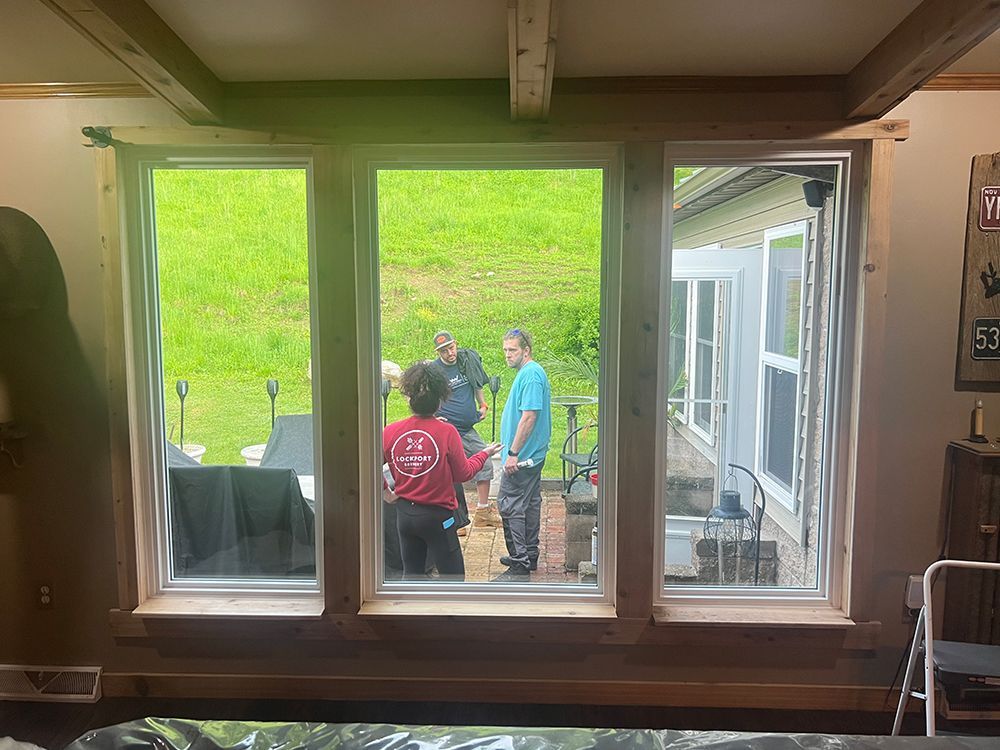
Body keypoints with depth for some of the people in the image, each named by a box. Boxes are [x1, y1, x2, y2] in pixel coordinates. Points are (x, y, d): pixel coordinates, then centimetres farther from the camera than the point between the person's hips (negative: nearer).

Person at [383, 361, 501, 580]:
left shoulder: (390, 432, -8)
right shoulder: (447, 432, -17)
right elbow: (463, 474, -7)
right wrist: (484, 454, 9)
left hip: (404, 513, 4)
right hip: (437, 515, -4)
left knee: (411, 573, 19)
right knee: (454, 577, 7)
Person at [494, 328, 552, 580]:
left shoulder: (530, 374, -18)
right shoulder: (532, 372, 14)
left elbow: (529, 416, -25)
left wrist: (513, 453, -23)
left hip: (522, 455, -11)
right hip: (534, 454, 11)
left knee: (510, 505, -6)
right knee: (530, 503, 16)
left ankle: (520, 565, -1)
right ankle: (529, 556, 28)